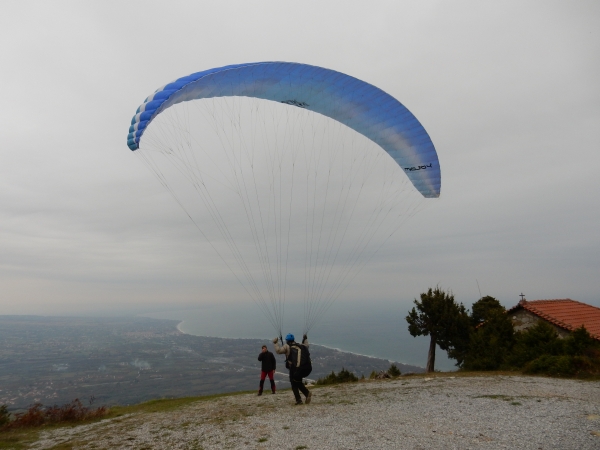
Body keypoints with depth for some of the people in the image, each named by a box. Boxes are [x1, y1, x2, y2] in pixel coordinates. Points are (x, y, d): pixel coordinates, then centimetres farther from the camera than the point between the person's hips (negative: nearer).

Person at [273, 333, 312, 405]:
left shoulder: (286, 346, 0)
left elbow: (278, 351, -12)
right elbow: (306, 347, 28)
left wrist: (276, 343, 0)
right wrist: (305, 339, 40)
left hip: (293, 368, -5)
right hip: (302, 368, 5)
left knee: (294, 384, 7)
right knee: (299, 382, 21)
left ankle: (298, 400, 0)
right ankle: (307, 393, 2)